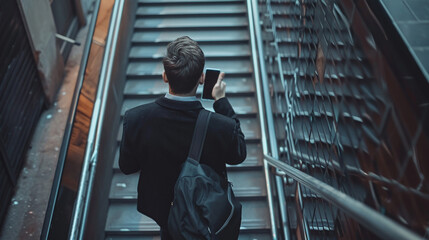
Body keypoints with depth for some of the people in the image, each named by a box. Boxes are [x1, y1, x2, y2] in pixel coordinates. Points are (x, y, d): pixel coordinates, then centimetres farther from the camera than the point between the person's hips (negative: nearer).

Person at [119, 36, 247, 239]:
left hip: (160, 206, 2)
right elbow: (238, 155, -12)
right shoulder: (222, 127, -37)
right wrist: (221, 101, -9)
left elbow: (127, 167, -13)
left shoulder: (135, 119, -31)